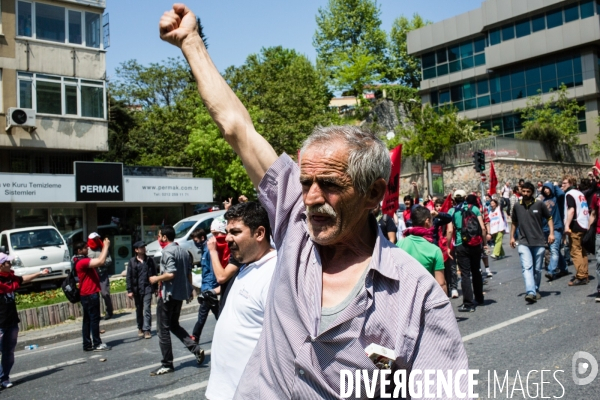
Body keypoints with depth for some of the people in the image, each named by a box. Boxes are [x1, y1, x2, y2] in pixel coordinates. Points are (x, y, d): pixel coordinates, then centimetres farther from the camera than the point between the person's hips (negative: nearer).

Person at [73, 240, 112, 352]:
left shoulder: (83, 261, 15)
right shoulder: (82, 262, -18)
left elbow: (99, 260, 19)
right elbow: (101, 261, -27)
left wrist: (104, 247, 11)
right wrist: (106, 246, -17)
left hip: (87, 295, 10)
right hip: (90, 294, -10)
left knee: (87, 320, 11)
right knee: (94, 319, -6)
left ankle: (87, 345, 15)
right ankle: (97, 344, -2)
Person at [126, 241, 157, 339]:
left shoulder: (149, 260, 4)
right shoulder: (132, 261, -1)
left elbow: (154, 275, 9)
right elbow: (129, 277, -1)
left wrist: (155, 287, 8)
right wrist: (129, 290, -6)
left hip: (147, 288, 0)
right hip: (137, 289, 1)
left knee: (147, 309, -7)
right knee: (139, 309, 12)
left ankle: (147, 329, -5)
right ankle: (140, 328, 26)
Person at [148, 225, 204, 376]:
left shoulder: (167, 251, -15)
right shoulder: (183, 251, 11)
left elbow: (170, 274, -25)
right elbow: (189, 273, 14)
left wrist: (156, 279, -10)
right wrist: (189, 290, 24)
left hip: (168, 294, -9)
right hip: (181, 293, 9)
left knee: (163, 329, 2)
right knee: (174, 325, 21)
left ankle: (167, 364, 7)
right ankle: (196, 348, 9)